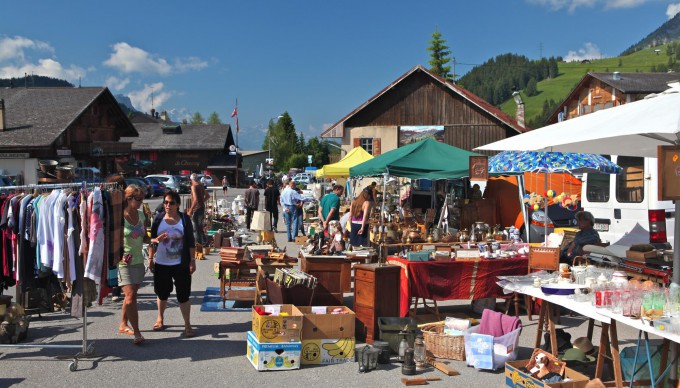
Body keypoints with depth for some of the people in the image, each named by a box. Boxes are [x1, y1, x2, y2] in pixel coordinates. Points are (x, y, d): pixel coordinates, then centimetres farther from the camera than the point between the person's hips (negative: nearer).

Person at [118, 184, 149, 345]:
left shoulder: (141, 215, 8)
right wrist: (119, 256, -24)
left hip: (138, 260, 7)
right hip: (124, 261, -6)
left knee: (131, 295, 16)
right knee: (131, 296, -12)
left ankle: (123, 324, 32)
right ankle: (137, 333, -11)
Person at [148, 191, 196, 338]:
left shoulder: (184, 219, -3)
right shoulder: (159, 219, 0)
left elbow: (191, 242, -1)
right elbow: (152, 240, 6)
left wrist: (192, 260, -5)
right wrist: (150, 258, 2)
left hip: (181, 264, -2)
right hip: (161, 264, 2)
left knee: (183, 295, 0)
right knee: (162, 293, 16)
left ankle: (187, 325, 10)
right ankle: (160, 319, 37)